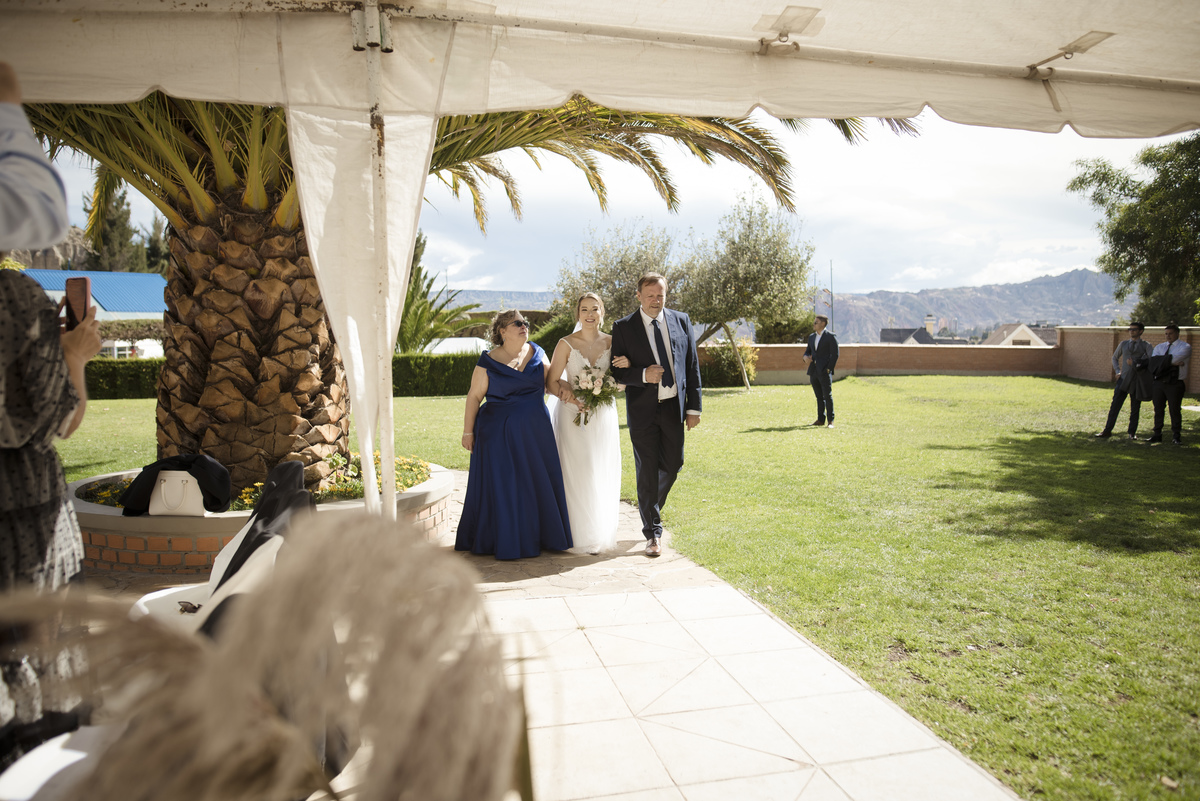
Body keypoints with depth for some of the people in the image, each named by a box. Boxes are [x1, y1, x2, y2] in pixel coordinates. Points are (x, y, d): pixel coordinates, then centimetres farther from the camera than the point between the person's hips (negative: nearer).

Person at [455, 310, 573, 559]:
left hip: (535, 431, 4)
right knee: (501, 485, 1)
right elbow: (474, 396, -4)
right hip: (499, 433, -4)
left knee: (538, 481, 9)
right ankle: (505, 541, 13)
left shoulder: (537, 352, 6)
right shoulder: (489, 362, -7)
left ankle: (539, 537, 24)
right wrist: (468, 431, -5)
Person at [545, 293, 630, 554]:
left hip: (604, 415, 3)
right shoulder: (566, 344, -6)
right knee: (579, 474, -2)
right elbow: (551, 382, -5)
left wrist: (626, 366, -11)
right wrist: (569, 395, -22)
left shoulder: (612, 342, 4)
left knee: (604, 474, 8)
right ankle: (585, 536, 10)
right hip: (574, 415, -3)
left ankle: (604, 531, 23)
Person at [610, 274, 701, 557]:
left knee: (672, 465, 11)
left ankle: (652, 506, 41)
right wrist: (643, 375, -21)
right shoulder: (623, 327, -2)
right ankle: (653, 532, 14)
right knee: (647, 471, 2)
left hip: (674, 406, 3)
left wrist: (693, 407, 2)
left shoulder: (681, 321, 5)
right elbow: (616, 371, -2)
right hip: (643, 409, -3)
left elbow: (692, 366, 6)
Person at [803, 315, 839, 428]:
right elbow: (808, 350, 22)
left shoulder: (830, 336, -4)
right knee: (819, 396, 11)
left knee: (828, 396, -5)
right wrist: (805, 357, -3)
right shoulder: (811, 337, 17)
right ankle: (820, 419, 16)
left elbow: (835, 354, -7)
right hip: (814, 371, 6)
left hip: (824, 371, -6)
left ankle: (830, 421, 0)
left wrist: (829, 369, -13)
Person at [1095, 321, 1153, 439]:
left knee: (1135, 408, 4)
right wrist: (1117, 371, 13)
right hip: (1123, 379, 2)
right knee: (1115, 405, -5)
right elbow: (1114, 357, 26)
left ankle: (1132, 433, 13)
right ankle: (1107, 431, -2)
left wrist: (1135, 363, -14)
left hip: (1138, 381, -2)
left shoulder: (1145, 345, 4)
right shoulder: (1123, 344, 13)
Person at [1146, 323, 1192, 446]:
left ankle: (1176, 436, 7)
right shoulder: (1159, 347, 15)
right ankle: (1157, 434, 14)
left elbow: (1178, 357, -18)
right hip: (1159, 382, 4)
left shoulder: (1185, 347, 2)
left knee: (1175, 410, -1)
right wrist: (1172, 362, -13)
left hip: (1175, 383, -4)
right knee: (1158, 409, 7)